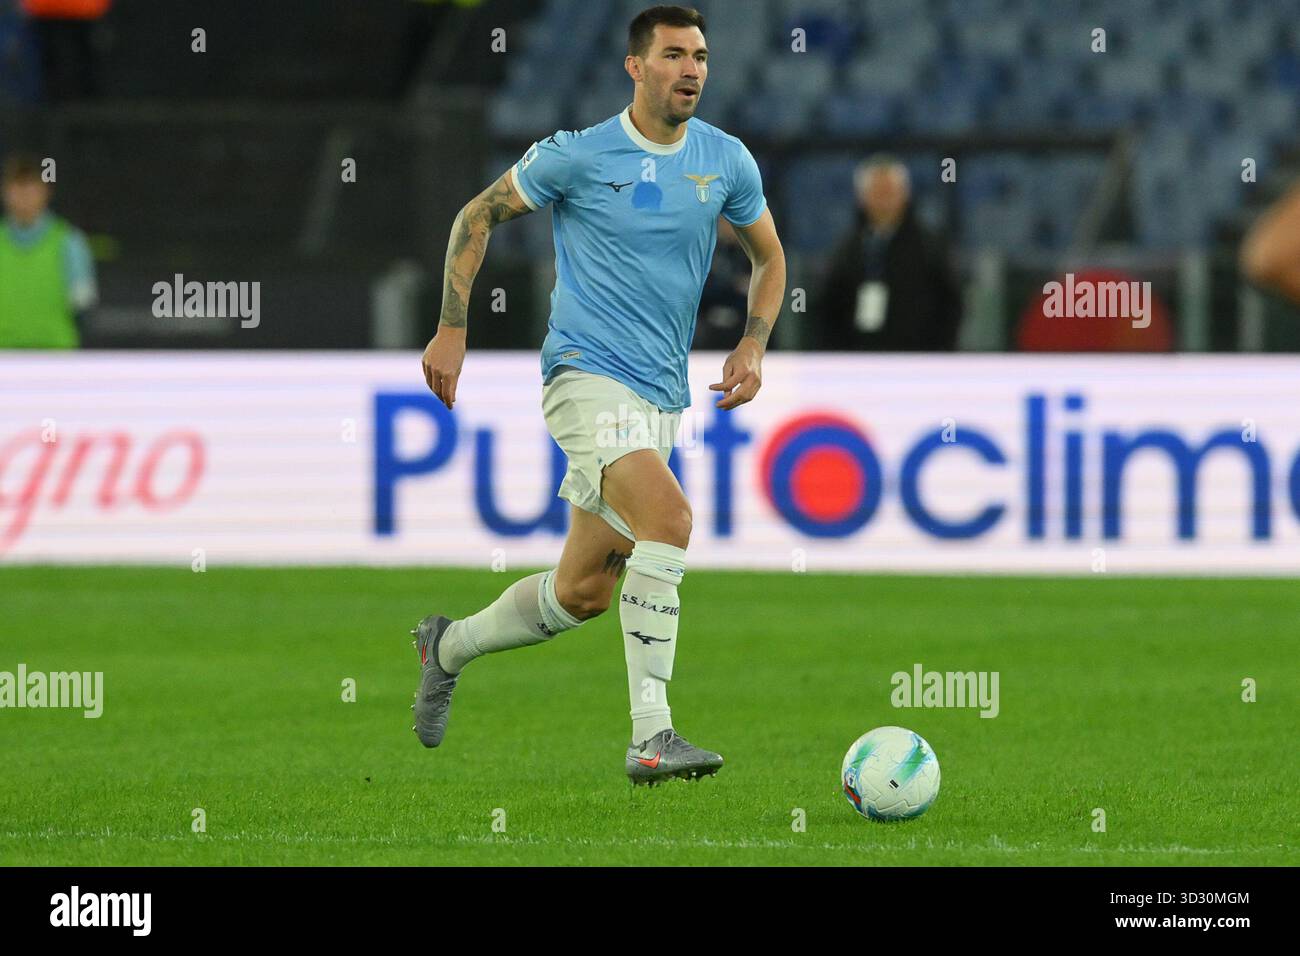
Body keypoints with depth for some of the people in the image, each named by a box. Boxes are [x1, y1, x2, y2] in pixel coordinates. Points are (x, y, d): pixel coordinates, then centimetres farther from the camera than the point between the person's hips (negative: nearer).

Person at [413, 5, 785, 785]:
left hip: (662, 396, 6)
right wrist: (452, 330, 1)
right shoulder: (579, 156, -6)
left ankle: (448, 646, 38)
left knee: (584, 593, 10)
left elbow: (769, 258, 21)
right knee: (668, 518, -30)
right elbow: (478, 216, 6)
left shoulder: (727, 162, 6)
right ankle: (651, 735, -30)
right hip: (588, 376, -6)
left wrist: (754, 345, 4)